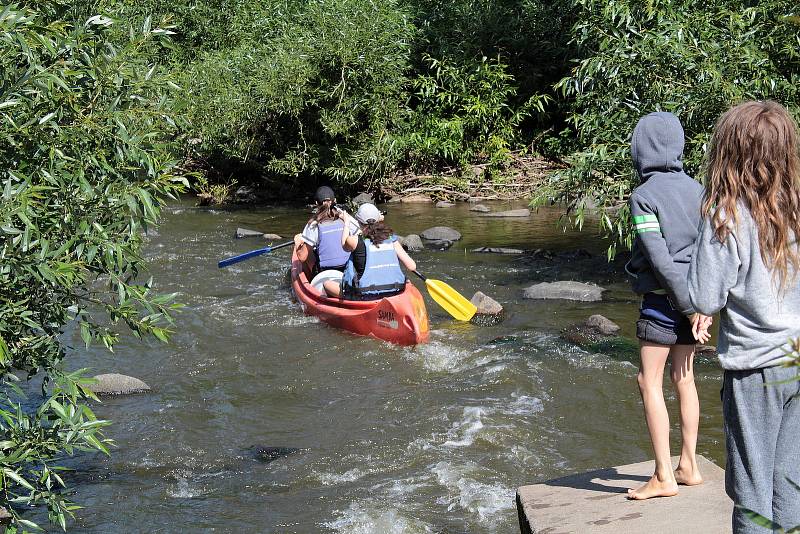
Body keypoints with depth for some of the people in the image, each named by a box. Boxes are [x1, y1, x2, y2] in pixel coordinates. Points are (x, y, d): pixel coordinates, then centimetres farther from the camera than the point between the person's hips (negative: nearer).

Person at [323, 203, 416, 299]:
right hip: (393, 293, 4)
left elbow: (345, 245, 19)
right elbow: (412, 266, 2)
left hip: (365, 296, -4)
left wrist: (346, 223, 34)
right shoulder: (392, 239, 3)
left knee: (327, 284, 18)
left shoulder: (355, 241, -6)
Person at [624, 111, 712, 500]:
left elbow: (660, 260, -17)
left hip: (662, 300, -7)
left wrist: (688, 307, -13)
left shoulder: (644, 196, -13)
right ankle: (688, 466, 21)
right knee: (684, 378, 16)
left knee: (650, 382, 0)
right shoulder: (696, 189, 6)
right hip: (693, 297, 7)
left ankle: (664, 477, -1)